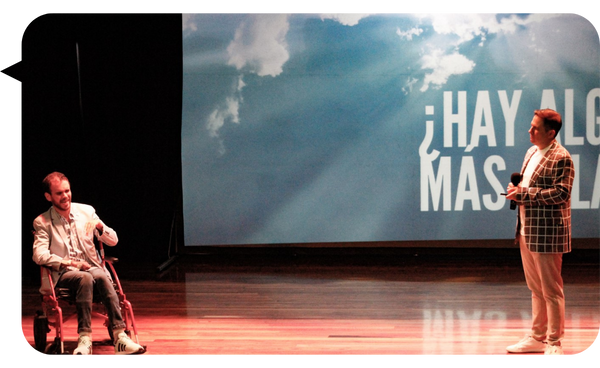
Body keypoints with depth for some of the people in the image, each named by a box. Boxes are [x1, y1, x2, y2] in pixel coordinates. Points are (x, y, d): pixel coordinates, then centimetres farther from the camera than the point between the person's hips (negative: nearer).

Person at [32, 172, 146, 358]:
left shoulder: (86, 211, 13)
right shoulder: (42, 222, 5)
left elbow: (113, 241, 14)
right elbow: (39, 255, -10)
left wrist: (100, 226, -8)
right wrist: (69, 263, -20)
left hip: (92, 268, 2)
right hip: (63, 274, -2)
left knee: (102, 277, -33)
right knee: (85, 278, -36)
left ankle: (120, 337, -43)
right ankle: (85, 338, -43)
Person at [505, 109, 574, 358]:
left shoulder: (561, 158, -14)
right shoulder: (531, 153, 14)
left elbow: (561, 193, -21)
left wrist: (524, 194, -19)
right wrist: (515, 189, 4)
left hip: (547, 233, -9)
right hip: (527, 231, 9)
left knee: (551, 290, -1)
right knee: (536, 289, 16)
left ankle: (554, 343, 6)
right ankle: (537, 337, 25)